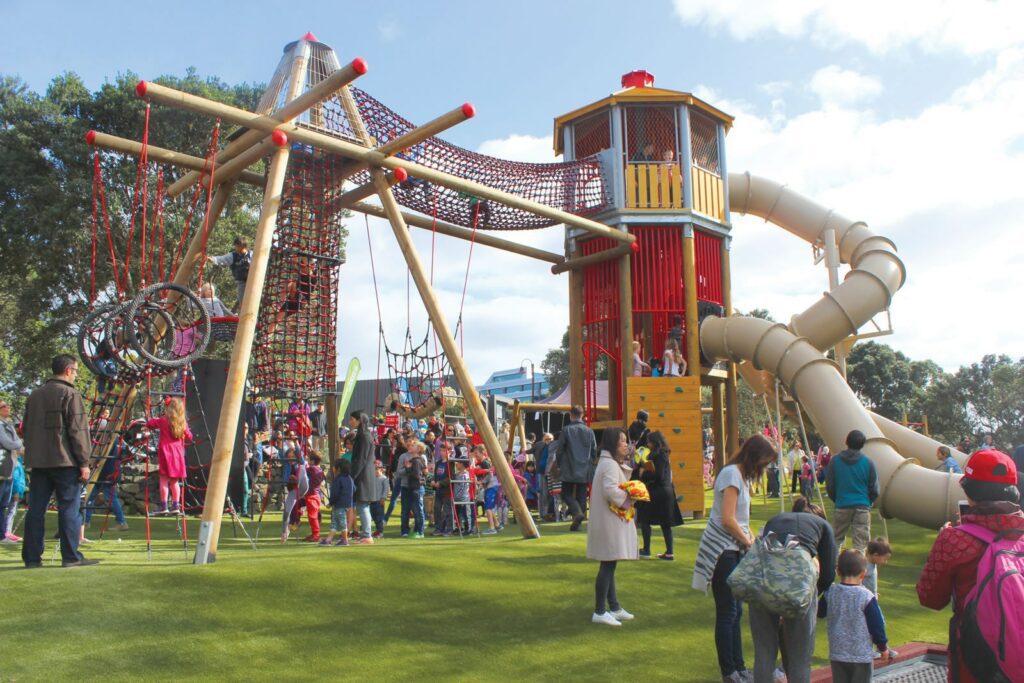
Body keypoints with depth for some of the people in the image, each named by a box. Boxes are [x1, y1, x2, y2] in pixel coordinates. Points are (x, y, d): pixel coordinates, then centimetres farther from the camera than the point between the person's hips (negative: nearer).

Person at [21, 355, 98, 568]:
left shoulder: (35, 395, 16)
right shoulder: (70, 394, -7)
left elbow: (27, 429, 19)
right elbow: (78, 431, -12)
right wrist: (84, 462, -9)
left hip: (38, 461, 7)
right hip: (64, 461, -7)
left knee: (36, 509, 7)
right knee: (69, 508, -2)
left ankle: (32, 557, 9)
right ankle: (71, 557, -1)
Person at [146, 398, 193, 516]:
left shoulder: (163, 420, -5)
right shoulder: (183, 423, 4)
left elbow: (149, 424, 3)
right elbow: (189, 437, 12)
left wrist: (155, 419, 21)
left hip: (165, 452, -4)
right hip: (178, 453, 4)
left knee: (164, 479, -2)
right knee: (175, 481, 11)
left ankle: (164, 506, -4)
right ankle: (176, 506, 11)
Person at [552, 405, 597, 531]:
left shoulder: (566, 430, -8)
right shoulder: (589, 431, 1)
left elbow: (559, 450, -5)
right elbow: (594, 451, 6)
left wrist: (560, 465, 10)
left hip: (569, 470, -3)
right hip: (584, 471, 3)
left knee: (566, 494, 7)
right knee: (581, 496, 10)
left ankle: (578, 512, -18)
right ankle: (576, 523, 10)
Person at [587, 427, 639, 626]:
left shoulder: (610, 463, 17)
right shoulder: (610, 464, -17)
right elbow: (610, 490, -30)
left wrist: (627, 497, 7)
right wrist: (627, 500, -15)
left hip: (612, 522, 11)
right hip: (609, 522, -11)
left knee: (609, 565, 15)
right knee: (607, 565, -6)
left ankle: (614, 607, 23)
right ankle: (599, 612, -1)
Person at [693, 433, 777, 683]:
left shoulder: (742, 475, 15)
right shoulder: (732, 474, -16)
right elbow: (727, 520, -21)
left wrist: (750, 538, 1)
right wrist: (747, 542, -7)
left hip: (734, 550, 10)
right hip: (722, 550, -10)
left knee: (735, 611, 15)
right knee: (727, 612, -2)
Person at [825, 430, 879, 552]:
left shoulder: (835, 460, -3)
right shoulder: (868, 462, -5)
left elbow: (829, 486, 1)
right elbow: (874, 488, -1)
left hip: (841, 506, 1)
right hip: (862, 506, -1)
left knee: (836, 540, 14)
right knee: (861, 542, 3)